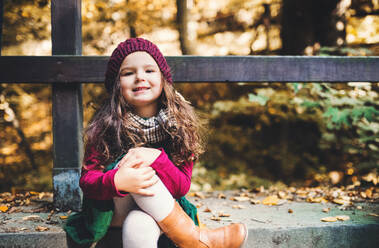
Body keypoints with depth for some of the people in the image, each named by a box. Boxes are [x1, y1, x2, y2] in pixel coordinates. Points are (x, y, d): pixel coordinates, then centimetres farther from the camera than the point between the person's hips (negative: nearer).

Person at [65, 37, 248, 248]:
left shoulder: (179, 122, -6)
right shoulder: (106, 125, -9)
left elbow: (182, 187, -9)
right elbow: (86, 179, -12)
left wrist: (156, 158, -28)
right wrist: (117, 181, -34)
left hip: (161, 206, -1)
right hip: (116, 206, 2)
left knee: (139, 229, -39)